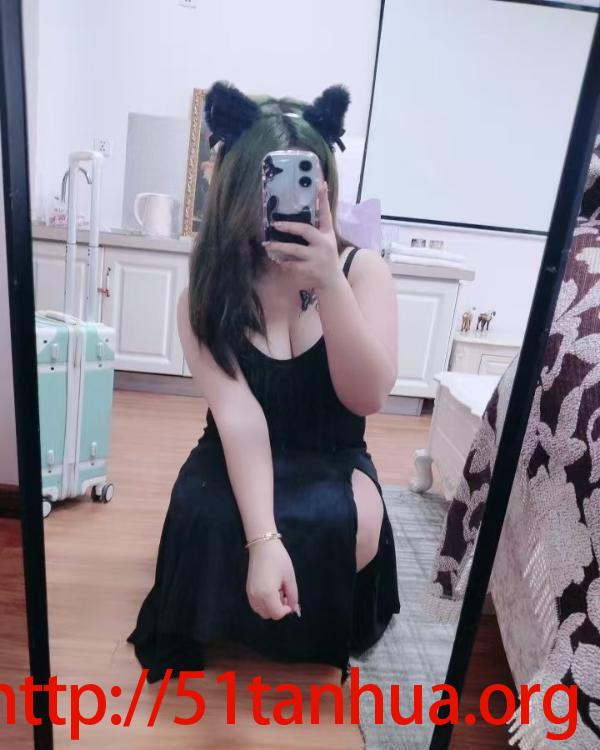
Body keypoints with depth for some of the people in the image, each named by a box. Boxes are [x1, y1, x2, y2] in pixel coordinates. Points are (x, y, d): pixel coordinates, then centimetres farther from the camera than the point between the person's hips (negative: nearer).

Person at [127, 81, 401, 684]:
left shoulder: (363, 269, -8)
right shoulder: (208, 291, -10)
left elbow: (367, 398, -20)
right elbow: (237, 415, -23)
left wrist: (329, 283, -32)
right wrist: (263, 537, -36)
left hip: (333, 463, 1)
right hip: (237, 461, 0)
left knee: (338, 528, -31)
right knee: (211, 521, -31)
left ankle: (318, 639, 7)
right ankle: (215, 636, 8)